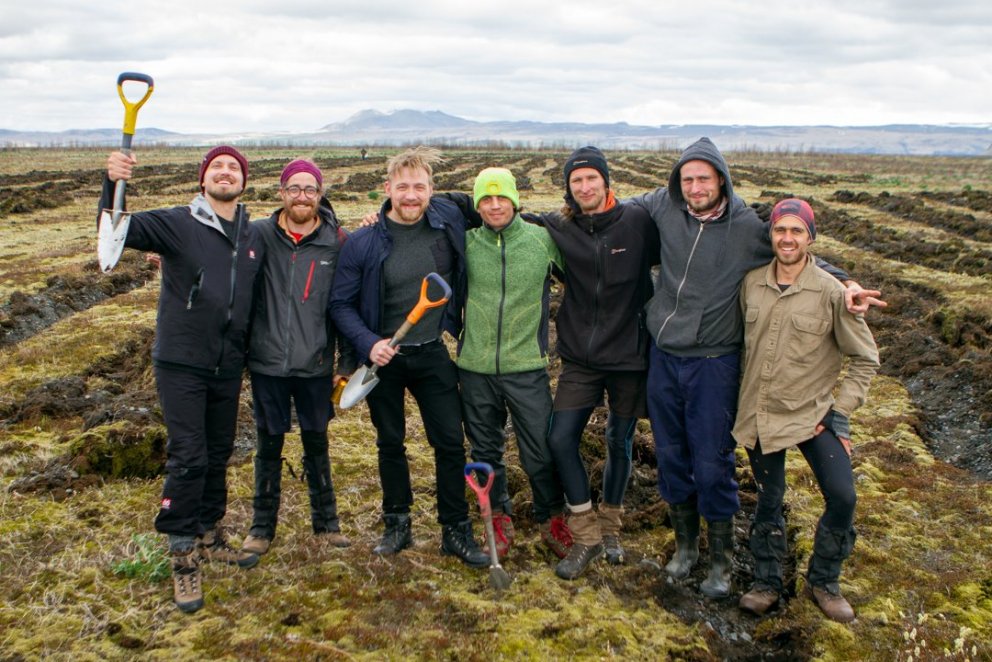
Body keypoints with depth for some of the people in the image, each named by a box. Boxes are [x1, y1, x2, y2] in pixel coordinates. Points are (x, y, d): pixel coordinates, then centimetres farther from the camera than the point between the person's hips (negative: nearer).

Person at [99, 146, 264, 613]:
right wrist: (112, 184, -39)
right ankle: (183, 557, 7)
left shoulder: (254, 238, 6)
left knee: (218, 455, 15)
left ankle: (209, 537, 33)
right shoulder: (177, 224, -8)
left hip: (227, 368, 5)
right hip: (181, 364, -5)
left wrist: (246, 355, 13)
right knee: (187, 458, -6)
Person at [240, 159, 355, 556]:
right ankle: (262, 526, 27)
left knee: (316, 445, 13)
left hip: (315, 366, 0)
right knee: (268, 447, 12)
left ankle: (326, 522, 29)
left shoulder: (338, 243, -4)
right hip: (267, 363, 1)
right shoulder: (260, 235, -3)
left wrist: (347, 364, 0)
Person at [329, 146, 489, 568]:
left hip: (434, 354, 1)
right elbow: (341, 303, -6)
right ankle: (397, 523, 31)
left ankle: (455, 530, 18)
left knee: (450, 442, 3)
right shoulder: (363, 242, -12)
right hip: (384, 357, -1)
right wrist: (367, 344, -23)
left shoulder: (450, 221, -7)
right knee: (390, 443, 13)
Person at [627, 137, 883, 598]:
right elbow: (625, 207, 19)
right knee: (670, 456, 14)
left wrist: (845, 284, -11)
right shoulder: (664, 207, -4)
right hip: (663, 356, 3)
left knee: (712, 464, 1)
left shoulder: (749, 227, -11)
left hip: (714, 362, -3)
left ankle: (721, 559, 23)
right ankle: (685, 544, 35)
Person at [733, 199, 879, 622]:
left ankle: (823, 582, 14)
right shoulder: (751, 284, -1)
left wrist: (839, 413, -9)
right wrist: (742, 399, 10)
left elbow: (865, 358, -4)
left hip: (812, 413, -2)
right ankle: (767, 583, 31)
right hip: (758, 415, 3)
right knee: (768, 501, 13)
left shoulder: (831, 292, -11)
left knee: (842, 497, -10)